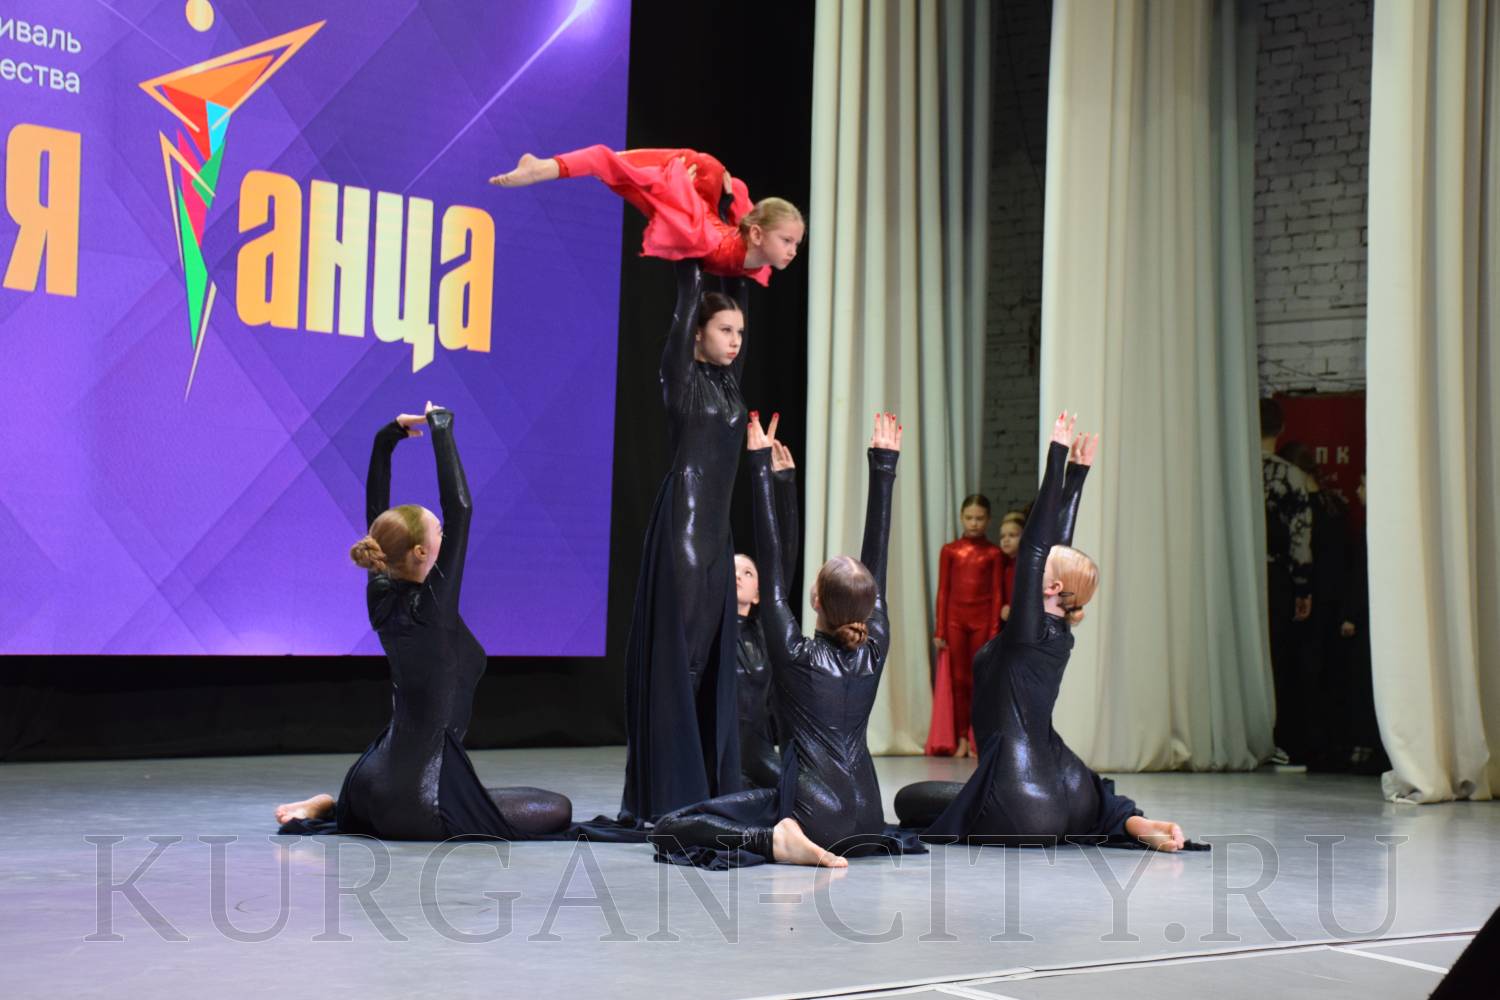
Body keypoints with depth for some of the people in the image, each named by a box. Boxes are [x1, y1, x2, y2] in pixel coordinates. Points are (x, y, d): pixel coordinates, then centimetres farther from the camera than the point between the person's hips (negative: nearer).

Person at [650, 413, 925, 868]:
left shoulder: (795, 655, -10)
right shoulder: (874, 650, 1)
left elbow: (772, 564, -10)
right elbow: (877, 556, 5)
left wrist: (761, 466, -9)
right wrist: (884, 465, 8)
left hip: (814, 808, -7)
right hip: (865, 813, 7)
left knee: (671, 829, -7)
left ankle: (777, 840, -21)